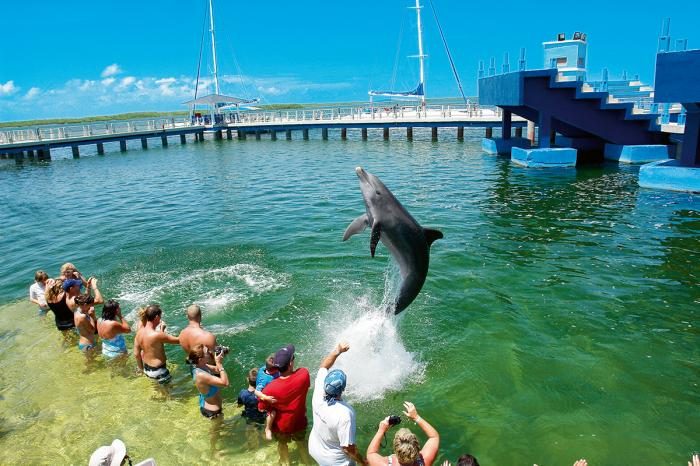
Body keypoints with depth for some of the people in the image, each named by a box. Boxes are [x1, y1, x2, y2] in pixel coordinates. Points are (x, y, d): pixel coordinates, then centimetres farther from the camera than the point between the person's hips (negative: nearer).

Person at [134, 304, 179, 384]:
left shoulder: (139, 333, -6)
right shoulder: (157, 335, -29)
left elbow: (136, 354, 4)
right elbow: (178, 340, -20)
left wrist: (141, 368, 18)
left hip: (146, 369, 8)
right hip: (158, 371, -8)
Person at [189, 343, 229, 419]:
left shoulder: (201, 366, -14)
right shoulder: (201, 375, -40)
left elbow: (217, 370, 3)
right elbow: (225, 383, -39)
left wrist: (219, 363, -16)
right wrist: (219, 363, -36)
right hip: (212, 410, -8)